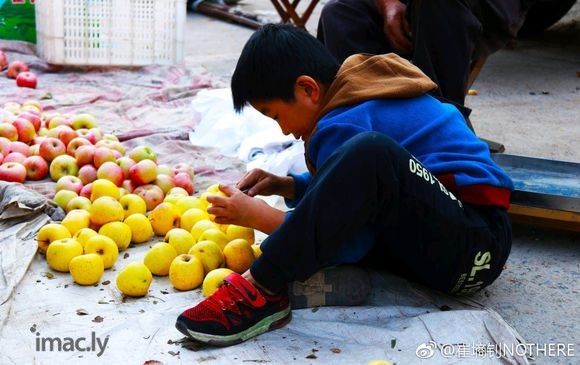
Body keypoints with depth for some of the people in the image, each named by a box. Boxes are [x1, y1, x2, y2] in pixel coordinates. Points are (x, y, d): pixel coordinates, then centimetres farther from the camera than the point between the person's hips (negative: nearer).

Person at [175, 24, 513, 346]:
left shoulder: (345, 123, -16)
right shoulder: (362, 89, 12)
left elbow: (351, 244, -16)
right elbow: (350, 191, 25)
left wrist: (258, 216, -8)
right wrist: (285, 186, 10)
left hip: (479, 244, -11)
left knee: (370, 153, -33)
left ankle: (262, 290, -26)